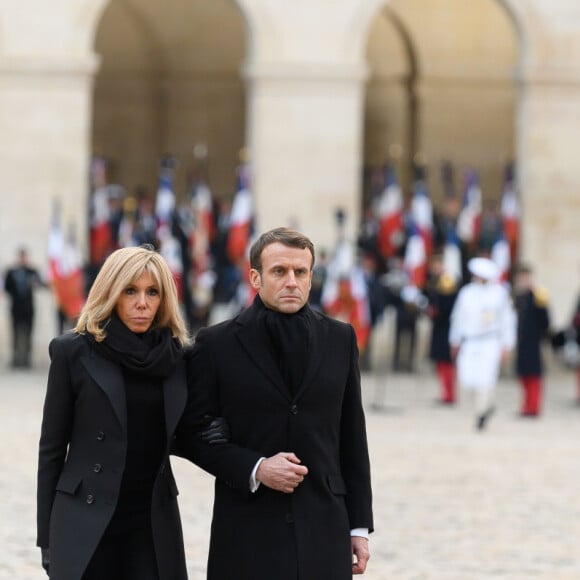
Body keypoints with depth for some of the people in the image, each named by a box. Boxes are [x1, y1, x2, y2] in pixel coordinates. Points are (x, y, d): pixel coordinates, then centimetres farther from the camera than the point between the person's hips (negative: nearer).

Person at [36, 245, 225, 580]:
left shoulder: (177, 356, 7)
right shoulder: (74, 352, -2)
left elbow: (187, 438, 12)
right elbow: (52, 448, 0)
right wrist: (47, 538, -2)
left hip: (155, 522, 3)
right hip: (86, 521, -2)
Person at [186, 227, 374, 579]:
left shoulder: (340, 339, 8)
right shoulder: (217, 344, 0)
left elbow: (352, 440, 11)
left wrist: (360, 525, 9)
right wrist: (254, 469, -13)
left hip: (323, 532, 2)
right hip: (248, 534, -2)